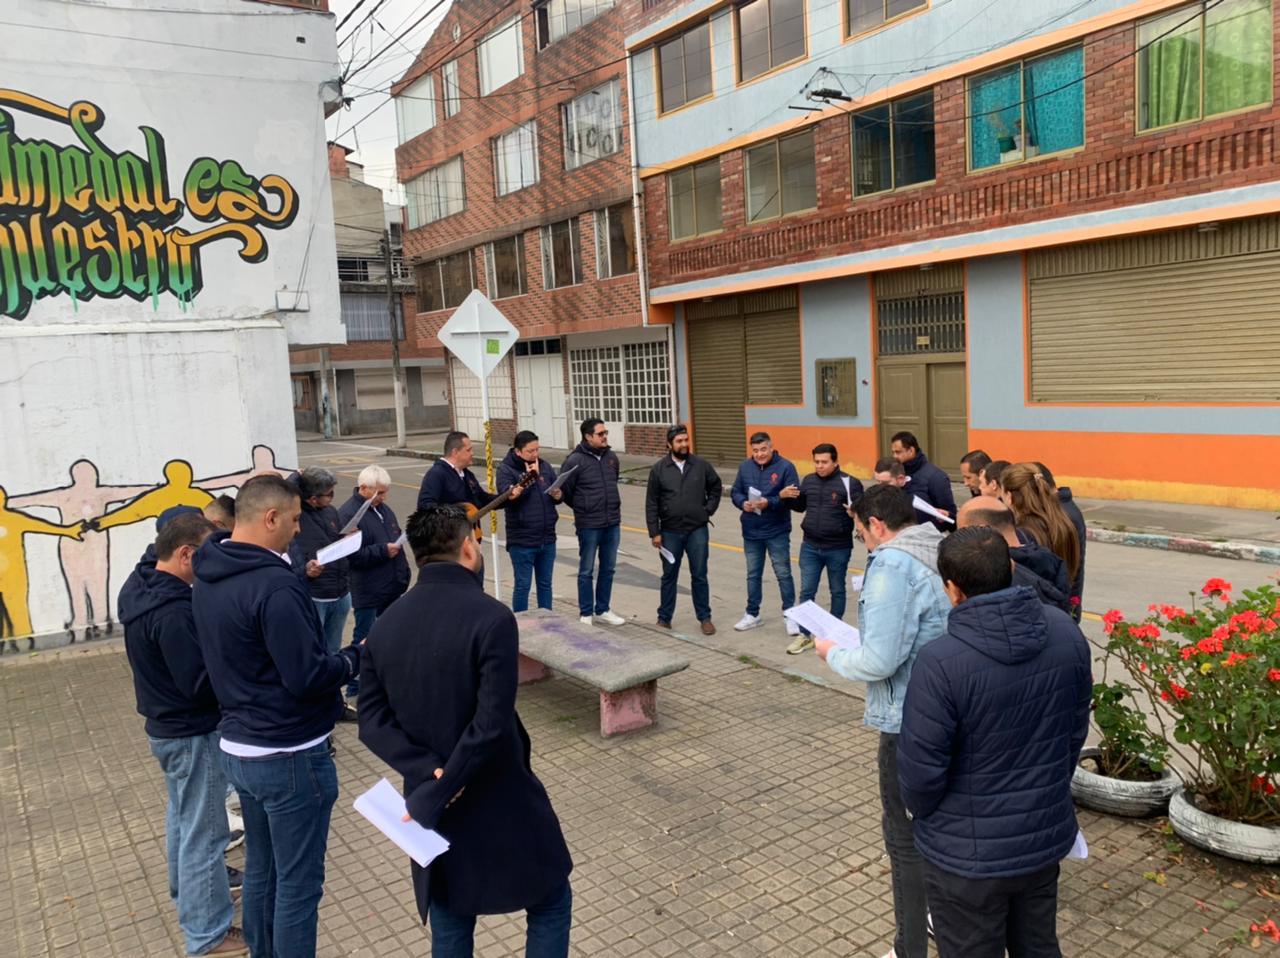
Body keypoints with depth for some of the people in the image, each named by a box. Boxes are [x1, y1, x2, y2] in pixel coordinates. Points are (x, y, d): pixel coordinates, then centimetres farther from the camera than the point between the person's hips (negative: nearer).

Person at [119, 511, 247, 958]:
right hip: (193, 733, -10)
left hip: (166, 725, 10)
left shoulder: (138, 584, -2)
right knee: (204, 833, 4)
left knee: (182, 816, 27)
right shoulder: (172, 611, -32)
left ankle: (186, 892, 47)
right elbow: (202, 685, -28)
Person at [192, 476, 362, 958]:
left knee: (260, 867, 23)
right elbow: (307, 677, -24)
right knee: (298, 884, 6)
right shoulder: (274, 585, -25)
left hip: (238, 747, 9)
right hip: (289, 756, -9)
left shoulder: (207, 576, 4)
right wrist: (357, 656, -9)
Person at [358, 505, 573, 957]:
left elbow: (373, 720, -3)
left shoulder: (385, 625, -1)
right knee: (550, 906, 17)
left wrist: (429, 774, -14)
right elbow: (491, 727, -26)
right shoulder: (492, 617, -21)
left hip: (436, 809, 6)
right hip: (500, 804, -6)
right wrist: (431, 798, -19)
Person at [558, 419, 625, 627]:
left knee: (608, 569, 14)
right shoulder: (575, 460, -13)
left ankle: (603, 610, 27)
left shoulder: (611, 457, 5)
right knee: (586, 571, 6)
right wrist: (583, 508, 4)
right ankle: (586, 614, 17)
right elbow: (564, 490, -6)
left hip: (613, 524, 6)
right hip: (588, 526, -6)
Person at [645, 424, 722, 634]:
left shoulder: (701, 465, -1)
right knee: (669, 576, 11)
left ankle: (705, 618, 16)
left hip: (697, 530, 0)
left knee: (699, 576, 6)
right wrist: (654, 532, -6)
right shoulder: (658, 469, -3)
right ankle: (664, 617, 22)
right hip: (670, 532, 0)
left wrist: (709, 509, 4)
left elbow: (716, 487, 15)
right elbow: (651, 503, -3)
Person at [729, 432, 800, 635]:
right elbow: (735, 492, 9)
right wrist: (743, 503, -12)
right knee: (753, 574, 15)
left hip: (777, 532, -4)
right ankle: (752, 614, 26)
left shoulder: (785, 467, -9)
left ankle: (790, 615, 13)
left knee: (783, 574, 2)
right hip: (751, 532, 5)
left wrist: (769, 502, -26)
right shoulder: (745, 467, 5)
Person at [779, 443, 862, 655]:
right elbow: (801, 506, 19)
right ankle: (804, 635, 16)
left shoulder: (849, 483, -10)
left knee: (837, 591, 12)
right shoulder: (808, 480, 6)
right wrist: (787, 497, -1)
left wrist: (854, 513, -33)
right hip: (810, 546, 4)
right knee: (806, 591, 6)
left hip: (838, 548, -4)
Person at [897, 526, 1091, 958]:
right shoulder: (1066, 632, -10)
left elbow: (920, 769, -20)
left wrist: (921, 810, 2)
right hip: (1048, 836, 6)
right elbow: (1077, 728, 4)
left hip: (970, 855, -5)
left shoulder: (941, 662, -29)